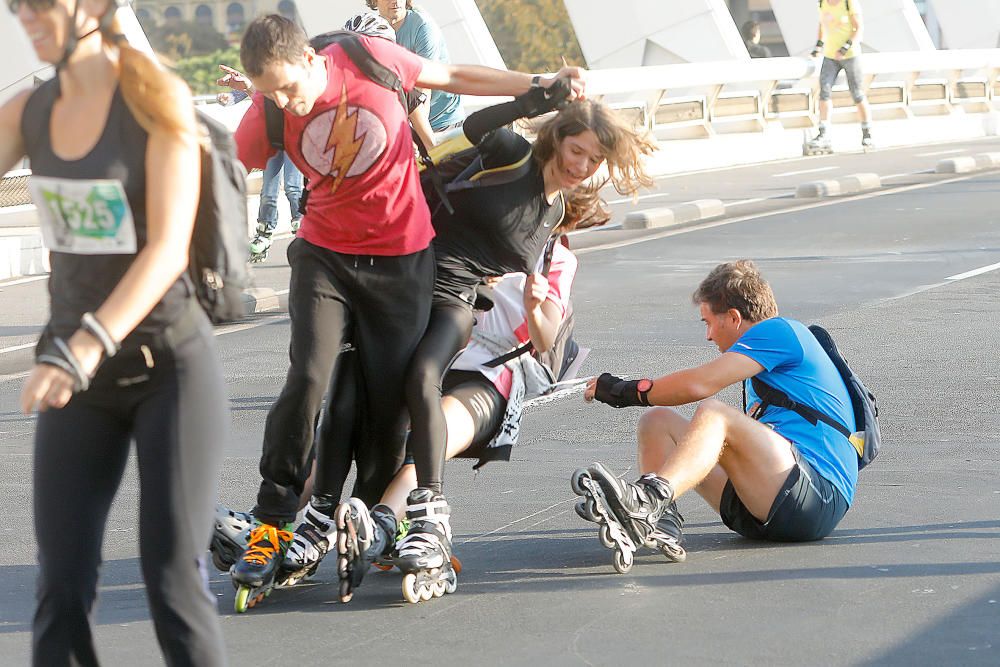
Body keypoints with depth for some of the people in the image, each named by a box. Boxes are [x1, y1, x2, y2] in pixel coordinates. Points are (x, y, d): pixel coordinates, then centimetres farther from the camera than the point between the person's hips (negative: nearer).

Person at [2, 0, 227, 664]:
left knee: (173, 579, -8)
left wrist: (84, 348, -33)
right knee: (61, 589, -1)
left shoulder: (157, 99, -13)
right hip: (79, 367, 5)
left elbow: (168, 248, -22)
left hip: (171, 365, -5)